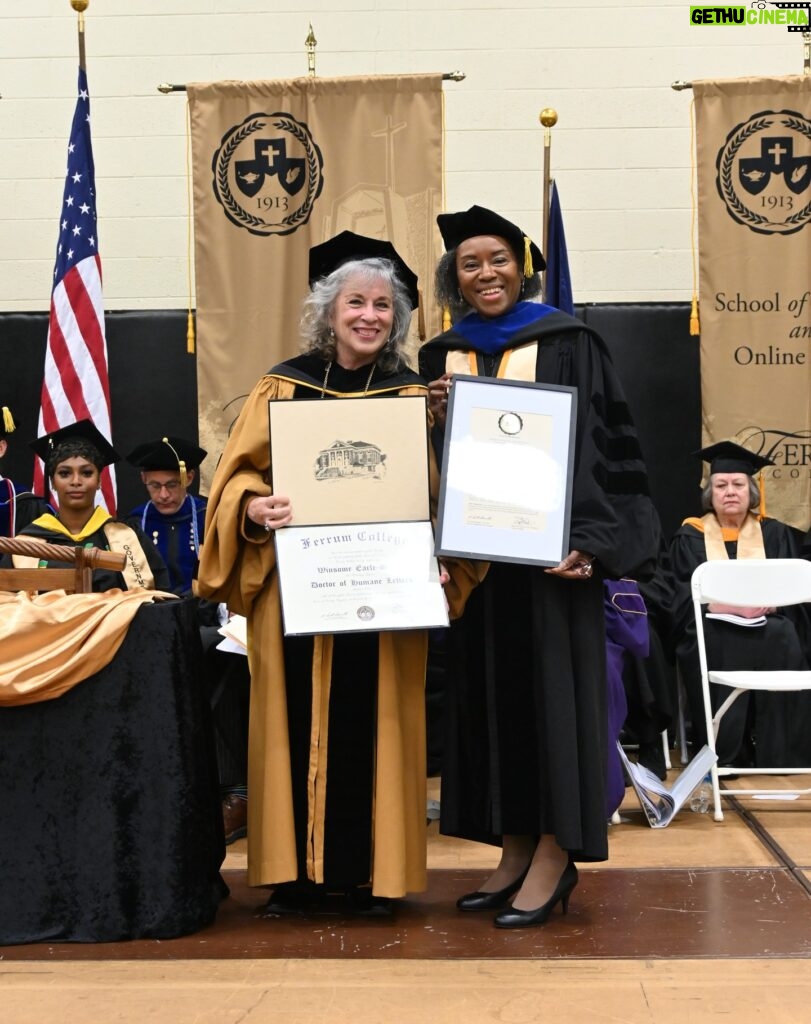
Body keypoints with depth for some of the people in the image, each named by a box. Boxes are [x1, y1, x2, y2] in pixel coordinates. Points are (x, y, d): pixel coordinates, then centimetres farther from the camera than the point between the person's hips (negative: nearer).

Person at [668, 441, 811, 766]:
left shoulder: (775, 534, 12)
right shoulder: (691, 536, 7)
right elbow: (686, 598, -3)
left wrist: (763, 604, -19)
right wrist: (735, 605, -21)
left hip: (766, 624, 1)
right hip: (712, 627, -1)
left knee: (782, 640, -34)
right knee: (717, 643, -36)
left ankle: (780, 752, -25)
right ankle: (723, 751, -29)